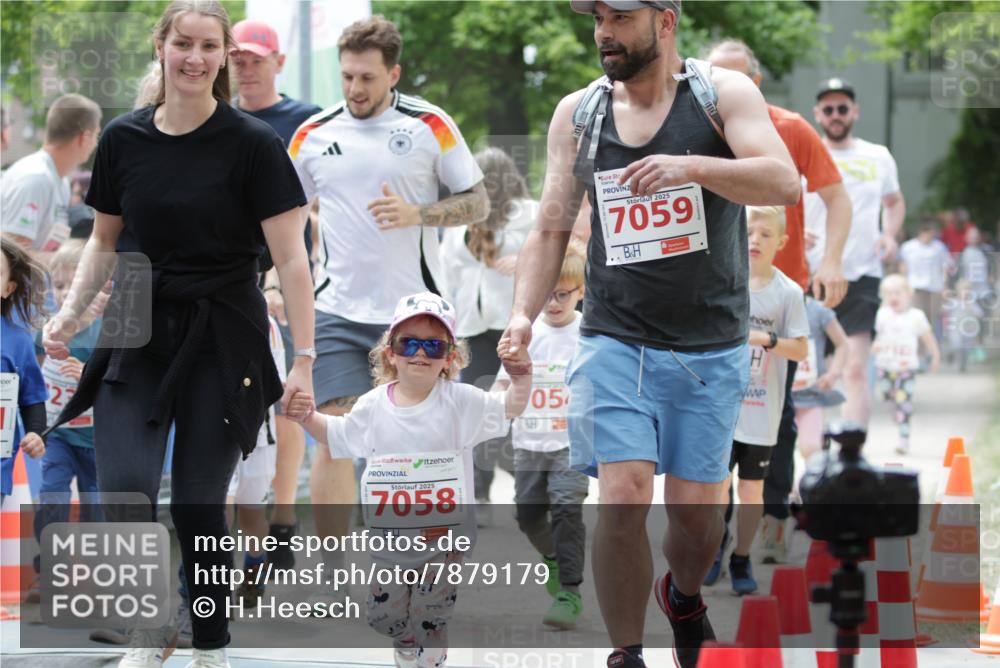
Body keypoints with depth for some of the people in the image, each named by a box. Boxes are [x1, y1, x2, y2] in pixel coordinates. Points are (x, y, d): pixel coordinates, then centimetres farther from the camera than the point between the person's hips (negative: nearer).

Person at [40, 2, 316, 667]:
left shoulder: (253, 143, -7)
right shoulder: (124, 139, 3)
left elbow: (291, 258, -8)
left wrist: (305, 359, -13)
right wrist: (70, 314, 2)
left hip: (220, 343, -2)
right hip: (137, 337, 3)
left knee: (198, 503, -3)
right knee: (125, 491, -15)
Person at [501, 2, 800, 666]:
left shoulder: (724, 94, -3)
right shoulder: (576, 114, 6)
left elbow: (785, 183, -17)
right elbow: (552, 230, 12)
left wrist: (692, 168, -32)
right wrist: (524, 313, -3)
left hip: (710, 350, -1)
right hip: (615, 343, 1)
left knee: (695, 509, 2)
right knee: (623, 500, -13)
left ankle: (684, 595, 36)